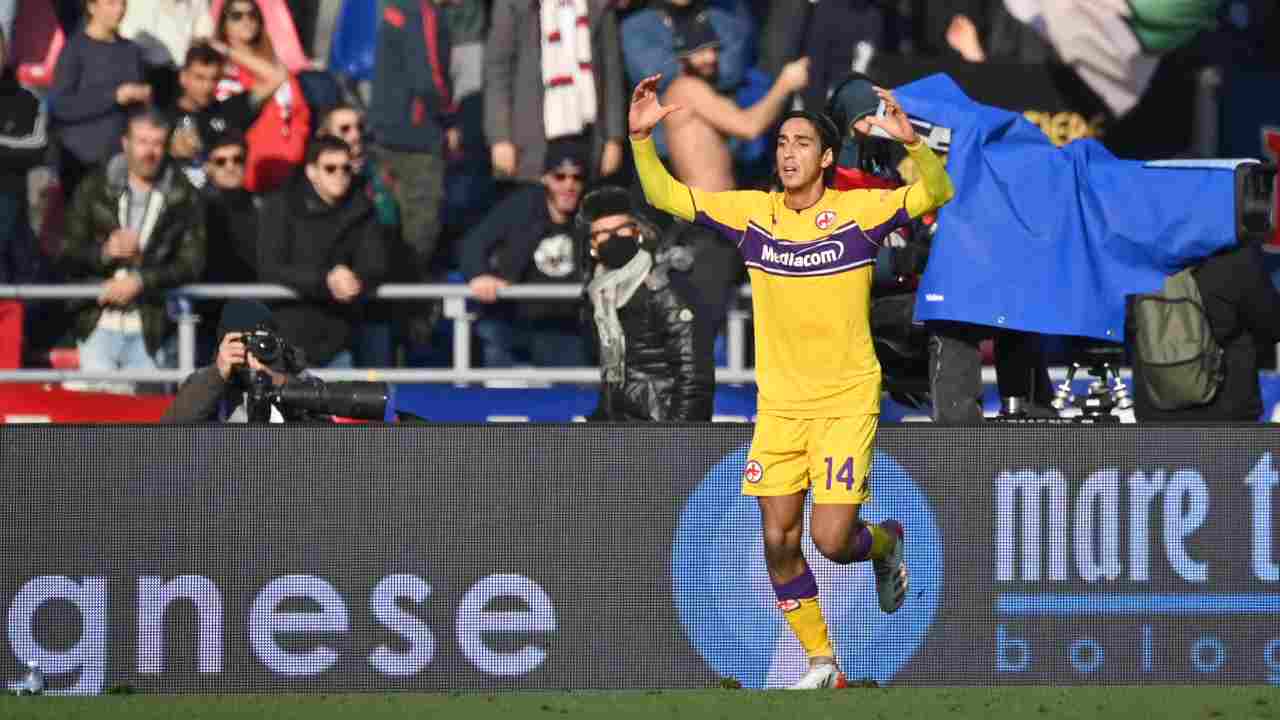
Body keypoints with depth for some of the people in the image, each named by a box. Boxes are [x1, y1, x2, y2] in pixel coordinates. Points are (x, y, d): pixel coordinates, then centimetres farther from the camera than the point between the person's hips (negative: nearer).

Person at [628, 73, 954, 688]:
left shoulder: (858, 211, -9)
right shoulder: (753, 213, 0)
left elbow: (936, 193, -18)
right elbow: (667, 196, 4)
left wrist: (911, 141, -35)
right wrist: (641, 139, -10)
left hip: (847, 401, -4)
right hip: (778, 405, 4)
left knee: (831, 540, -12)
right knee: (778, 541, 1)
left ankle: (887, 541, 24)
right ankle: (822, 662, 19)